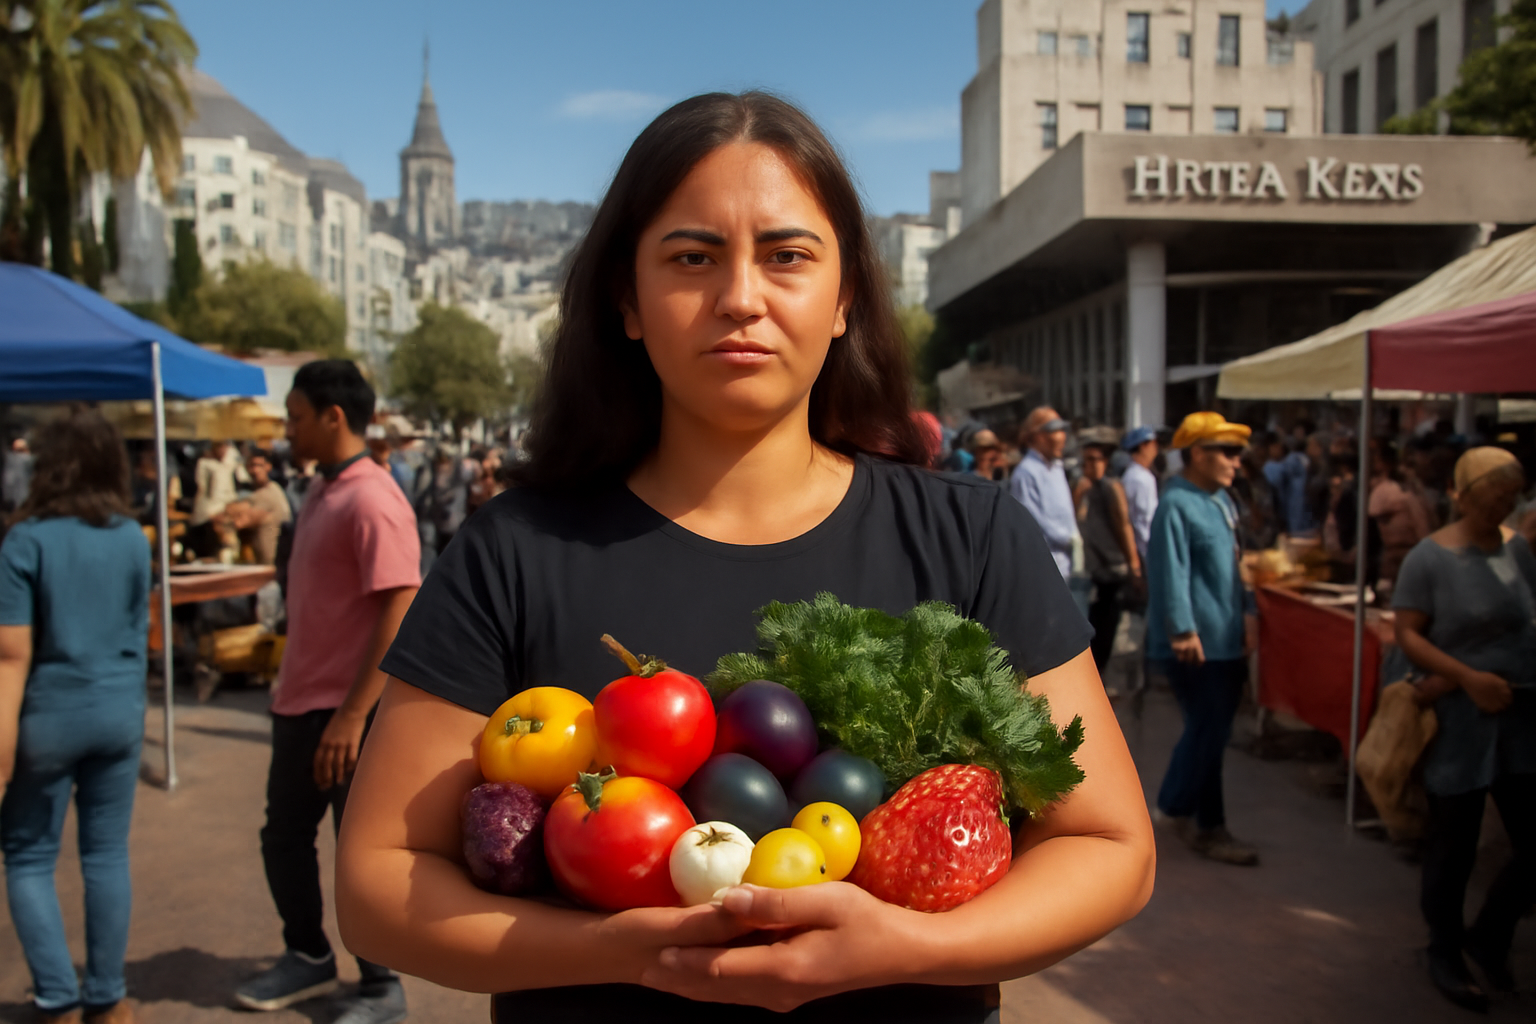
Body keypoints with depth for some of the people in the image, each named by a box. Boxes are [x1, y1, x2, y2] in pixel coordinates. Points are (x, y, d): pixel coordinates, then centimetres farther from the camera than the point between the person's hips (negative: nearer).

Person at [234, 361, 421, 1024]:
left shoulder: (372, 501, -18)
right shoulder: (320, 490, 11)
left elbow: (399, 614, -24)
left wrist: (351, 717, -25)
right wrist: (289, 688, 19)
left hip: (348, 713, -9)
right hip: (300, 703, 9)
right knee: (283, 838, 20)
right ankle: (308, 958, 40)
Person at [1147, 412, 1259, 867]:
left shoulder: (1220, 501, 14)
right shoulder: (1176, 506, -17)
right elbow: (1172, 573, -23)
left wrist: (1242, 620, 22)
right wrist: (1184, 631, -27)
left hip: (1226, 641, 10)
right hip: (1196, 645, -10)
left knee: (1208, 730, 16)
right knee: (1209, 733, -1)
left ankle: (1176, 807, 29)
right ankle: (1209, 828, 15)